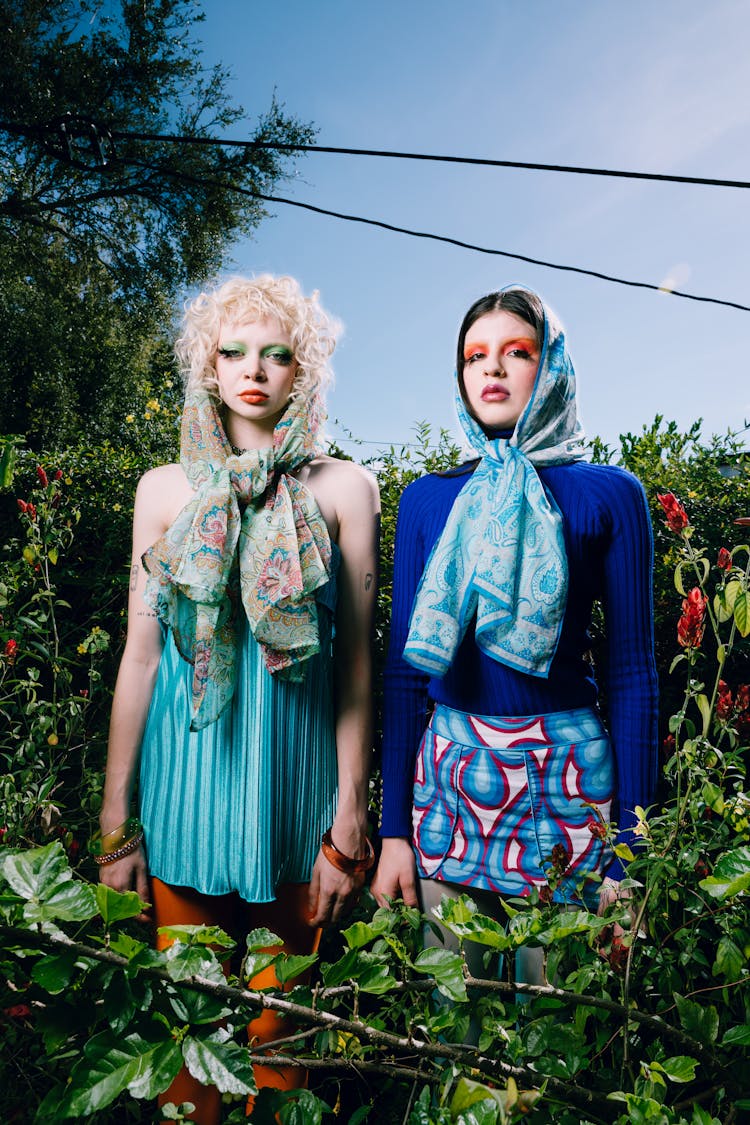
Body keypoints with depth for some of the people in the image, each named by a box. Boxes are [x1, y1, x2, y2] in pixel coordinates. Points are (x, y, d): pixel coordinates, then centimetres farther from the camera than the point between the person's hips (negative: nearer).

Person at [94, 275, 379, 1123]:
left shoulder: (342, 489, 0)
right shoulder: (166, 490, 4)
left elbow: (355, 659, -2)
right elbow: (139, 654, 4)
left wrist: (350, 822, -4)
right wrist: (115, 821, 4)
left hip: (291, 778, -1)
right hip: (185, 775, 1)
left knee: (279, 1022, 13)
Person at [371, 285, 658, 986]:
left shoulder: (609, 493, -2)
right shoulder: (427, 499, 5)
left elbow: (631, 671, -2)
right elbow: (404, 666, 5)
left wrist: (629, 853, -5)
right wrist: (392, 829, 3)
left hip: (565, 775, -2)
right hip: (447, 773, 2)